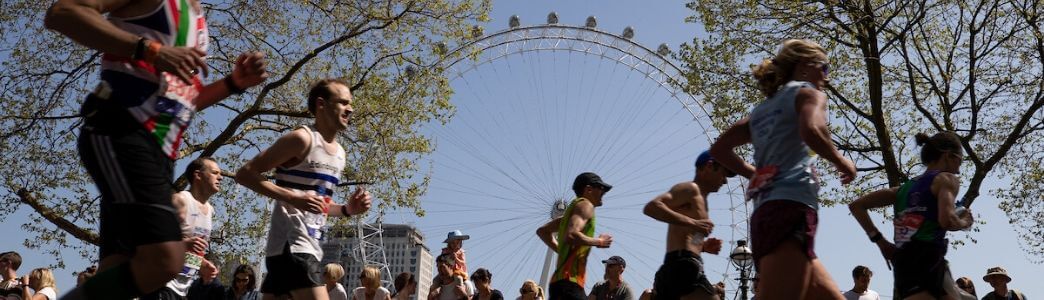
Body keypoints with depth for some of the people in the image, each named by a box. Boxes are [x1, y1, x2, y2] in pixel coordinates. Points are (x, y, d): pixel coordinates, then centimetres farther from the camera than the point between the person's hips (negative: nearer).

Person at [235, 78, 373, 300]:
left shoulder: (339, 153, 18)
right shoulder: (302, 139, -9)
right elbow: (245, 174, -13)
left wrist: (347, 209, 8)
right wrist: (292, 197, -22)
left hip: (310, 246, 9)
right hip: (291, 244, -9)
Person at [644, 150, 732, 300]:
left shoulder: (699, 198, 29)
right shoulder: (691, 188, 0)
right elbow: (651, 207, -16)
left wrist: (703, 246, 17)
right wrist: (692, 223, -20)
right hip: (682, 265, -10)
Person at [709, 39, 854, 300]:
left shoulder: (763, 109, 28)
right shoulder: (807, 92, 7)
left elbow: (719, 149, 26)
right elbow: (812, 130, -15)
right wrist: (841, 162, 1)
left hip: (765, 216, 9)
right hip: (792, 210, -9)